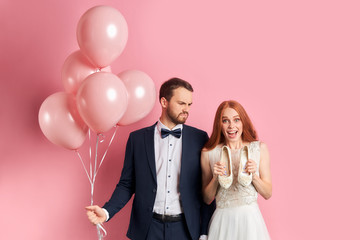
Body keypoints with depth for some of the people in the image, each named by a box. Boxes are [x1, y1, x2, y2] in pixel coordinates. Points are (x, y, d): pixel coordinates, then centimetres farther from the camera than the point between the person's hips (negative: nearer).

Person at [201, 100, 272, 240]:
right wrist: (216, 178, -13)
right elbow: (207, 199, 3)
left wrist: (254, 175, -14)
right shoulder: (208, 153, -2)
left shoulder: (259, 148, -1)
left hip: (250, 219, 0)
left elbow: (267, 194, 2)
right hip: (223, 220, 0)